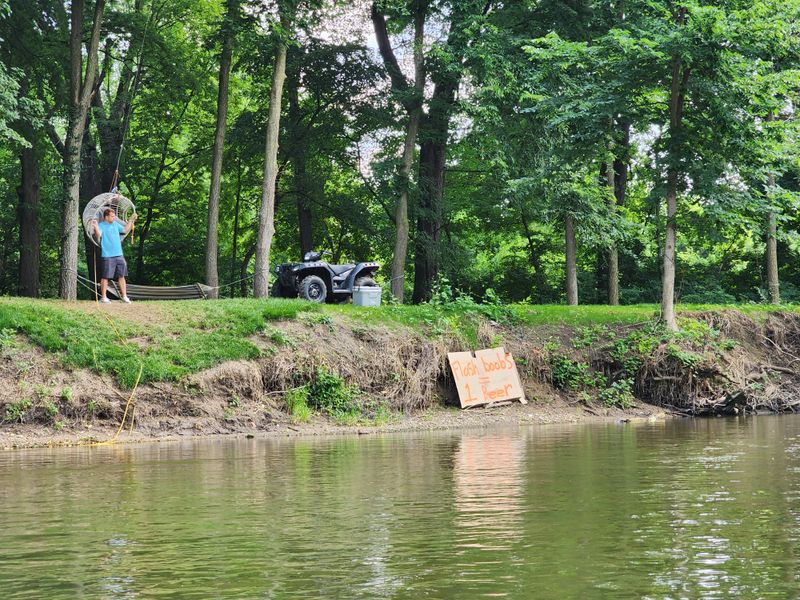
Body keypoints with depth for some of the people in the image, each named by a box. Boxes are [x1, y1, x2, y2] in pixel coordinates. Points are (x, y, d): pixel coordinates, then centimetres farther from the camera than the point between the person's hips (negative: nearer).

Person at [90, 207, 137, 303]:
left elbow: (125, 230, 25)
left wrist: (131, 220, 22)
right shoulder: (101, 226, -7)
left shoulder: (115, 224, 13)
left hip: (119, 255, 6)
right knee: (105, 277, 0)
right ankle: (103, 297, 7)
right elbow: (98, 236, -23)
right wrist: (96, 227, -40)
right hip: (107, 256, -6)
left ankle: (124, 296, 13)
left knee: (121, 276, 8)